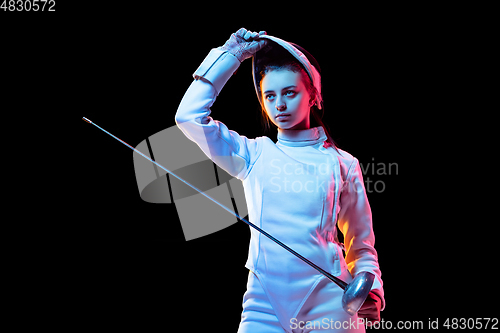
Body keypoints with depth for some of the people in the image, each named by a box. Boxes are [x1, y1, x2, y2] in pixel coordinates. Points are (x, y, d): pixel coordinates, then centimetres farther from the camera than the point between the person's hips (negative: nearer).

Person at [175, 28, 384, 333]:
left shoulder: (341, 163, 8)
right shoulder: (254, 155, 11)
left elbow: (360, 246, 10)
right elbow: (189, 115, 2)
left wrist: (370, 291, -9)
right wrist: (231, 54, 5)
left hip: (327, 301, -1)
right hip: (265, 304, 1)